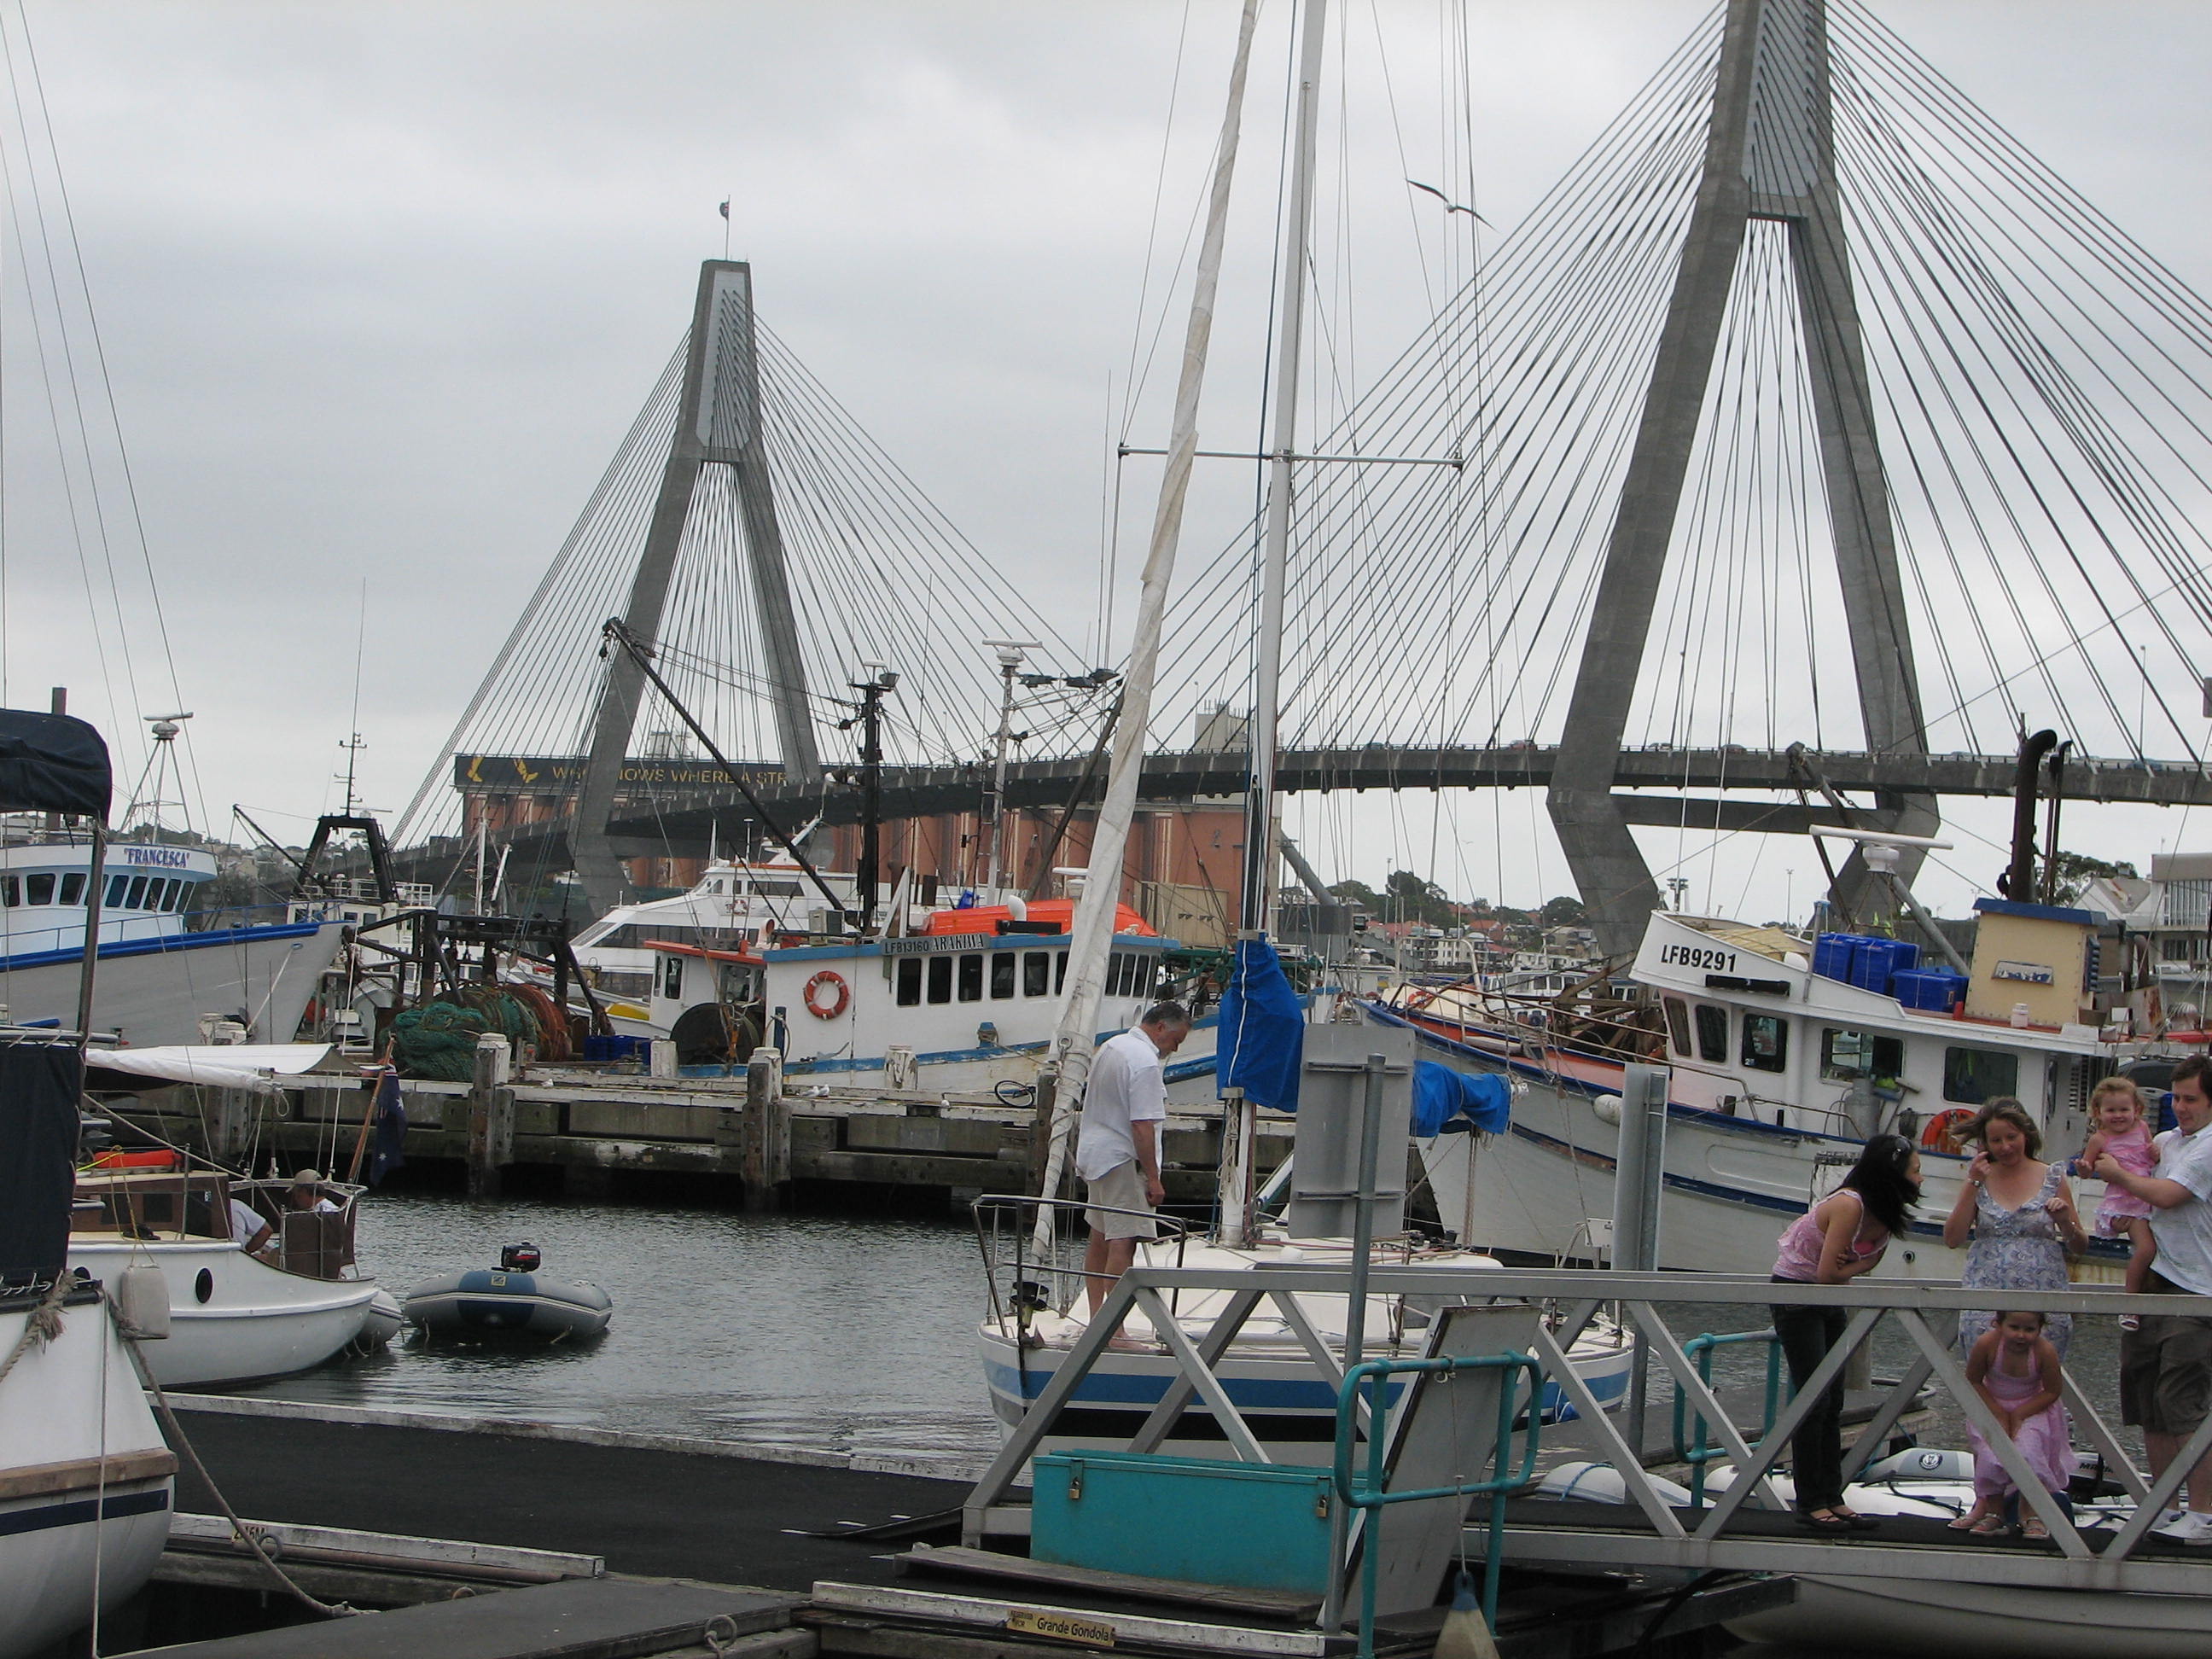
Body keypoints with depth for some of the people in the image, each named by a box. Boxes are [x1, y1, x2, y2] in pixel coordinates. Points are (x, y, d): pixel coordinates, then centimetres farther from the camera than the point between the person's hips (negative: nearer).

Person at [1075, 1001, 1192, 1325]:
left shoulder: (1111, 1046, 13)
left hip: (1093, 1152, 10)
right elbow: (1142, 1127, -23)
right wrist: (1153, 1179, -20)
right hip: (1122, 1159, -10)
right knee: (1123, 1243, -13)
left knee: (1100, 1240, 18)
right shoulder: (1146, 1063, -18)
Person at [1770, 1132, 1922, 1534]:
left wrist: (1845, 1269, -20)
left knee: (1832, 1402, 7)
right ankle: (1811, 1505, -5)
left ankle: (1832, 1499, 9)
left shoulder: (1887, 1211, -1)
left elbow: (1869, 1261, 0)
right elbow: (1827, 1274, -27)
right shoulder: (1849, 1205, -27)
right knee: (1814, 1400, -8)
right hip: (1795, 1290, -9)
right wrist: (1852, 1268, -9)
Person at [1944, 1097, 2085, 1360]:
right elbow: (1952, 1239, -1)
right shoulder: (1980, 1178, 9)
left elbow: (2080, 1245, 12)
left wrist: (2065, 1223, -9)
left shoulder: (2052, 1178, 6)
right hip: (1986, 1303, 1)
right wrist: (1973, 1184, -6)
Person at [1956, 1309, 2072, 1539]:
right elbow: (1973, 1381, -11)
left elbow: (2053, 1391, -14)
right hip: (1992, 1407, 1)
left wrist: (2019, 1415, -20)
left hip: (2032, 1408, -1)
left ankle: (2034, 1516, -7)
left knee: (2027, 1453, -24)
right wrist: (1998, 1414, -17)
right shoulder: (1987, 1344, -25)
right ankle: (1992, 1512, 5)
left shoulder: (2045, 1351, -26)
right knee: (1990, 1455, -18)